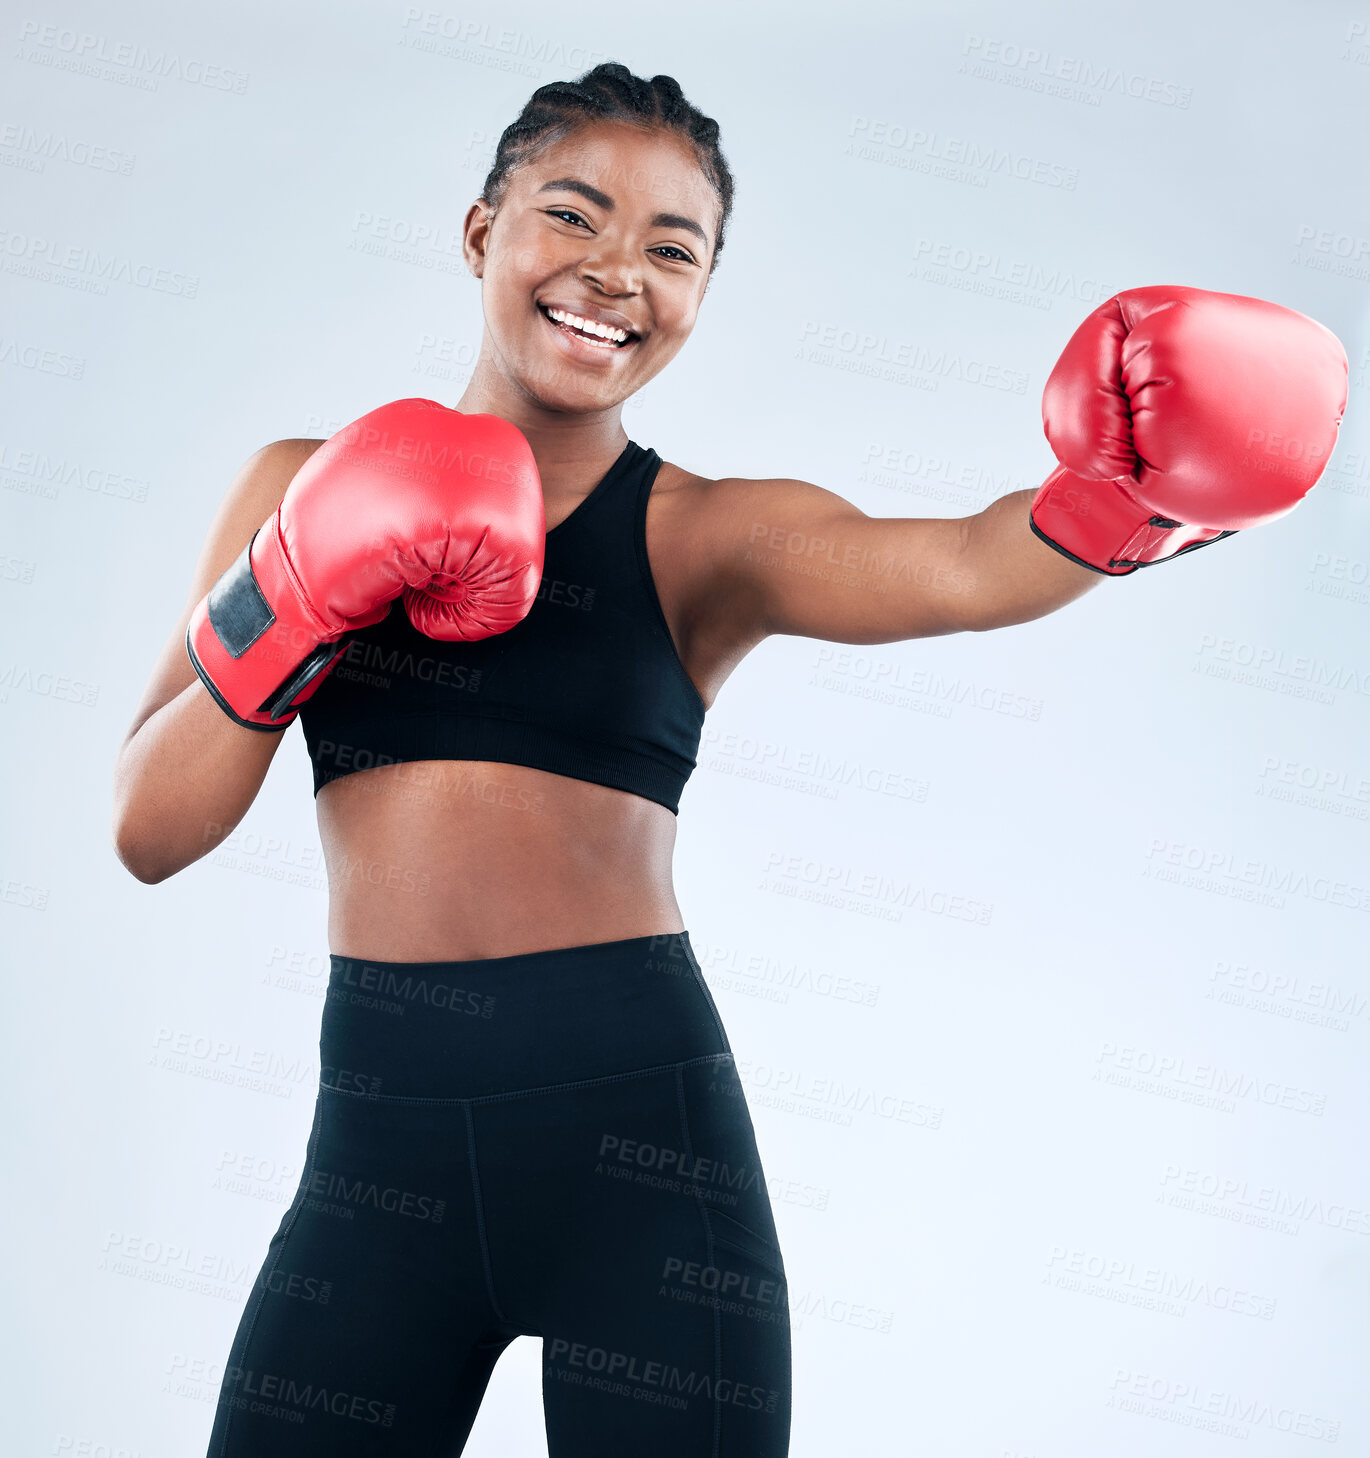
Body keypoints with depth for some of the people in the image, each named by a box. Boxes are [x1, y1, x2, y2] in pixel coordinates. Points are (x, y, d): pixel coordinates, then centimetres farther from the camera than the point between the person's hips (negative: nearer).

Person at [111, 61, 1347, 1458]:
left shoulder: (705, 538, 2)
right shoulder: (307, 491, 7)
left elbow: (964, 570, -18)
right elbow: (148, 832, 4)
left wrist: (1131, 491, -37)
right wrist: (297, 600, -9)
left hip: (641, 1128, -1)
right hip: (380, 1135, 2)